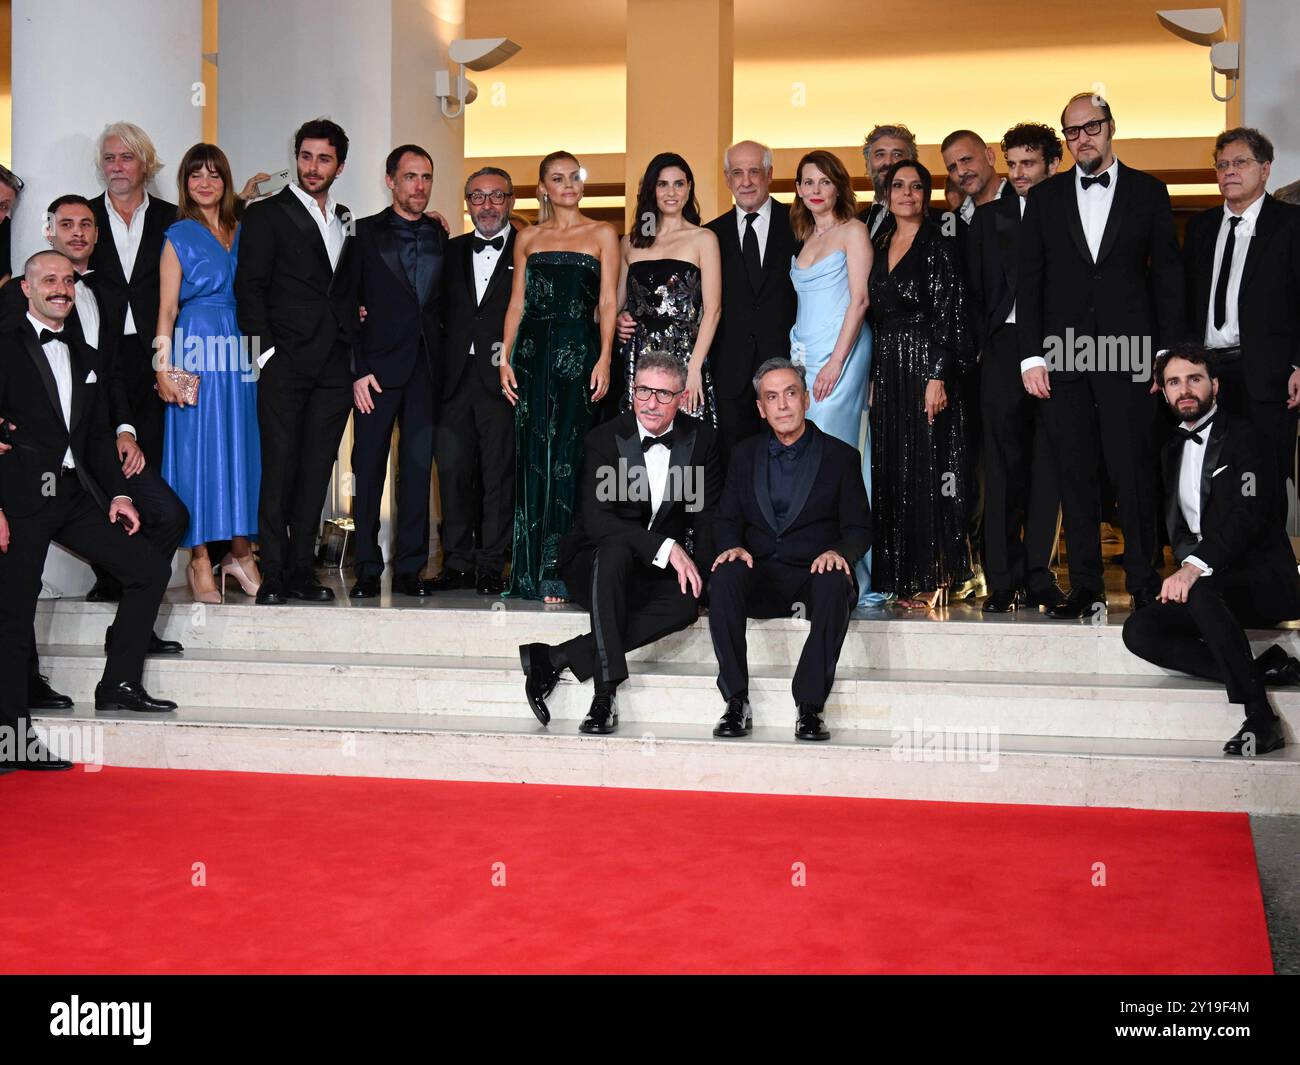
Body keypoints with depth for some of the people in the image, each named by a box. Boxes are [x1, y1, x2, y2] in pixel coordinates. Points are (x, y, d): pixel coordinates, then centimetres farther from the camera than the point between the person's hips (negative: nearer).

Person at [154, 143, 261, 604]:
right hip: (196, 352, -4)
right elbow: (167, 307, -1)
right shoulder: (179, 235, 3)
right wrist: (164, 367, -10)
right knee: (198, 448, -4)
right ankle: (201, 562, 1)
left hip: (240, 352, 4)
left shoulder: (241, 231, 14)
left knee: (240, 445, 5)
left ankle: (239, 550, 13)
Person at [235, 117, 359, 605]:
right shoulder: (267, 215, 2)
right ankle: (273, 575, -2)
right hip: (286, 363, -5)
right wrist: (266, 351, -11)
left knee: (316, 469, 5)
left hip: (334, 366, 5)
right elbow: (249, 288, -4)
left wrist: (353, 321, 6)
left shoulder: (345, 222, 19)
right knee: (279, 468, -6)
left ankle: (301, 569, 10)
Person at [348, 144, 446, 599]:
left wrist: (445, 364, -1)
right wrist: (358, 370, -9)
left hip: (426, 367, 3)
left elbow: (446, 304, 12)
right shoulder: (365, 233, 4)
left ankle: (410, 567, 9)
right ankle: (367, 569, 6)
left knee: (418, 466, 4)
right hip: (379, 365, -3)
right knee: (369, 467, 0)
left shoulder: (440, 237, 13)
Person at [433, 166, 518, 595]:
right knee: (453, 471, 4)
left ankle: (491, 565, 6)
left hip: (502, 378, -4)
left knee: (499, 473, -1)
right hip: (455, 379, 4)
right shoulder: (451, 251, 17)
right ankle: (458, 563, 11)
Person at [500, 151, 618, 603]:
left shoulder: (602, 234, 7)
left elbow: (608, 303, 1)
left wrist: (604, 359, -10)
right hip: (533, 351, 3)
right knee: (532, 456, 1)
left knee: (566, 456, -7)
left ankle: (559, 571, -4)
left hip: (578, 352, -3)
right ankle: (530, 570, 6)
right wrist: (506, 358, 2)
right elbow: (517, 303, 13)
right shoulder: (528, 238, 15)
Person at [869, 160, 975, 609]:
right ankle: (901, 578, 13)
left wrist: (938, 377, -19)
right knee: (890, 471, 6)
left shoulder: (938, 246, -5)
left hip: (925, 365, -7)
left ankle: (931, 580, 1)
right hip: (886, 370, 7)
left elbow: (947, 316, -11)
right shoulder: (879, 247, 15)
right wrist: (871, 376, 11)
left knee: (926, 469, -5)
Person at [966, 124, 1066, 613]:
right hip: (1004, 348, 1)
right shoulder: (988, 217, 14)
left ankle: (1037, 575, 9)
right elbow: (974, 289, 12)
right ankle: (1003, 580, 0)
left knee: (1048, 465, 2)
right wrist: (985, 346, 1)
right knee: (1003, 465, -2)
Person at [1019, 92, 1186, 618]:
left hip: (1127, 356, -2)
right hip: (1062, 357, 2)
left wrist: (1169, 354, -1)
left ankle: (1144, 585, 5)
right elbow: (1028, 280, 8)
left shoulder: (1148, 192, 8)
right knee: (1075, 476, 3)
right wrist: (1030, 356, -1)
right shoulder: (1045, 197, 11)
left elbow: (1168, 277, 6)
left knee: (1134, 472, -4)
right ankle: (1085, 588, 9)